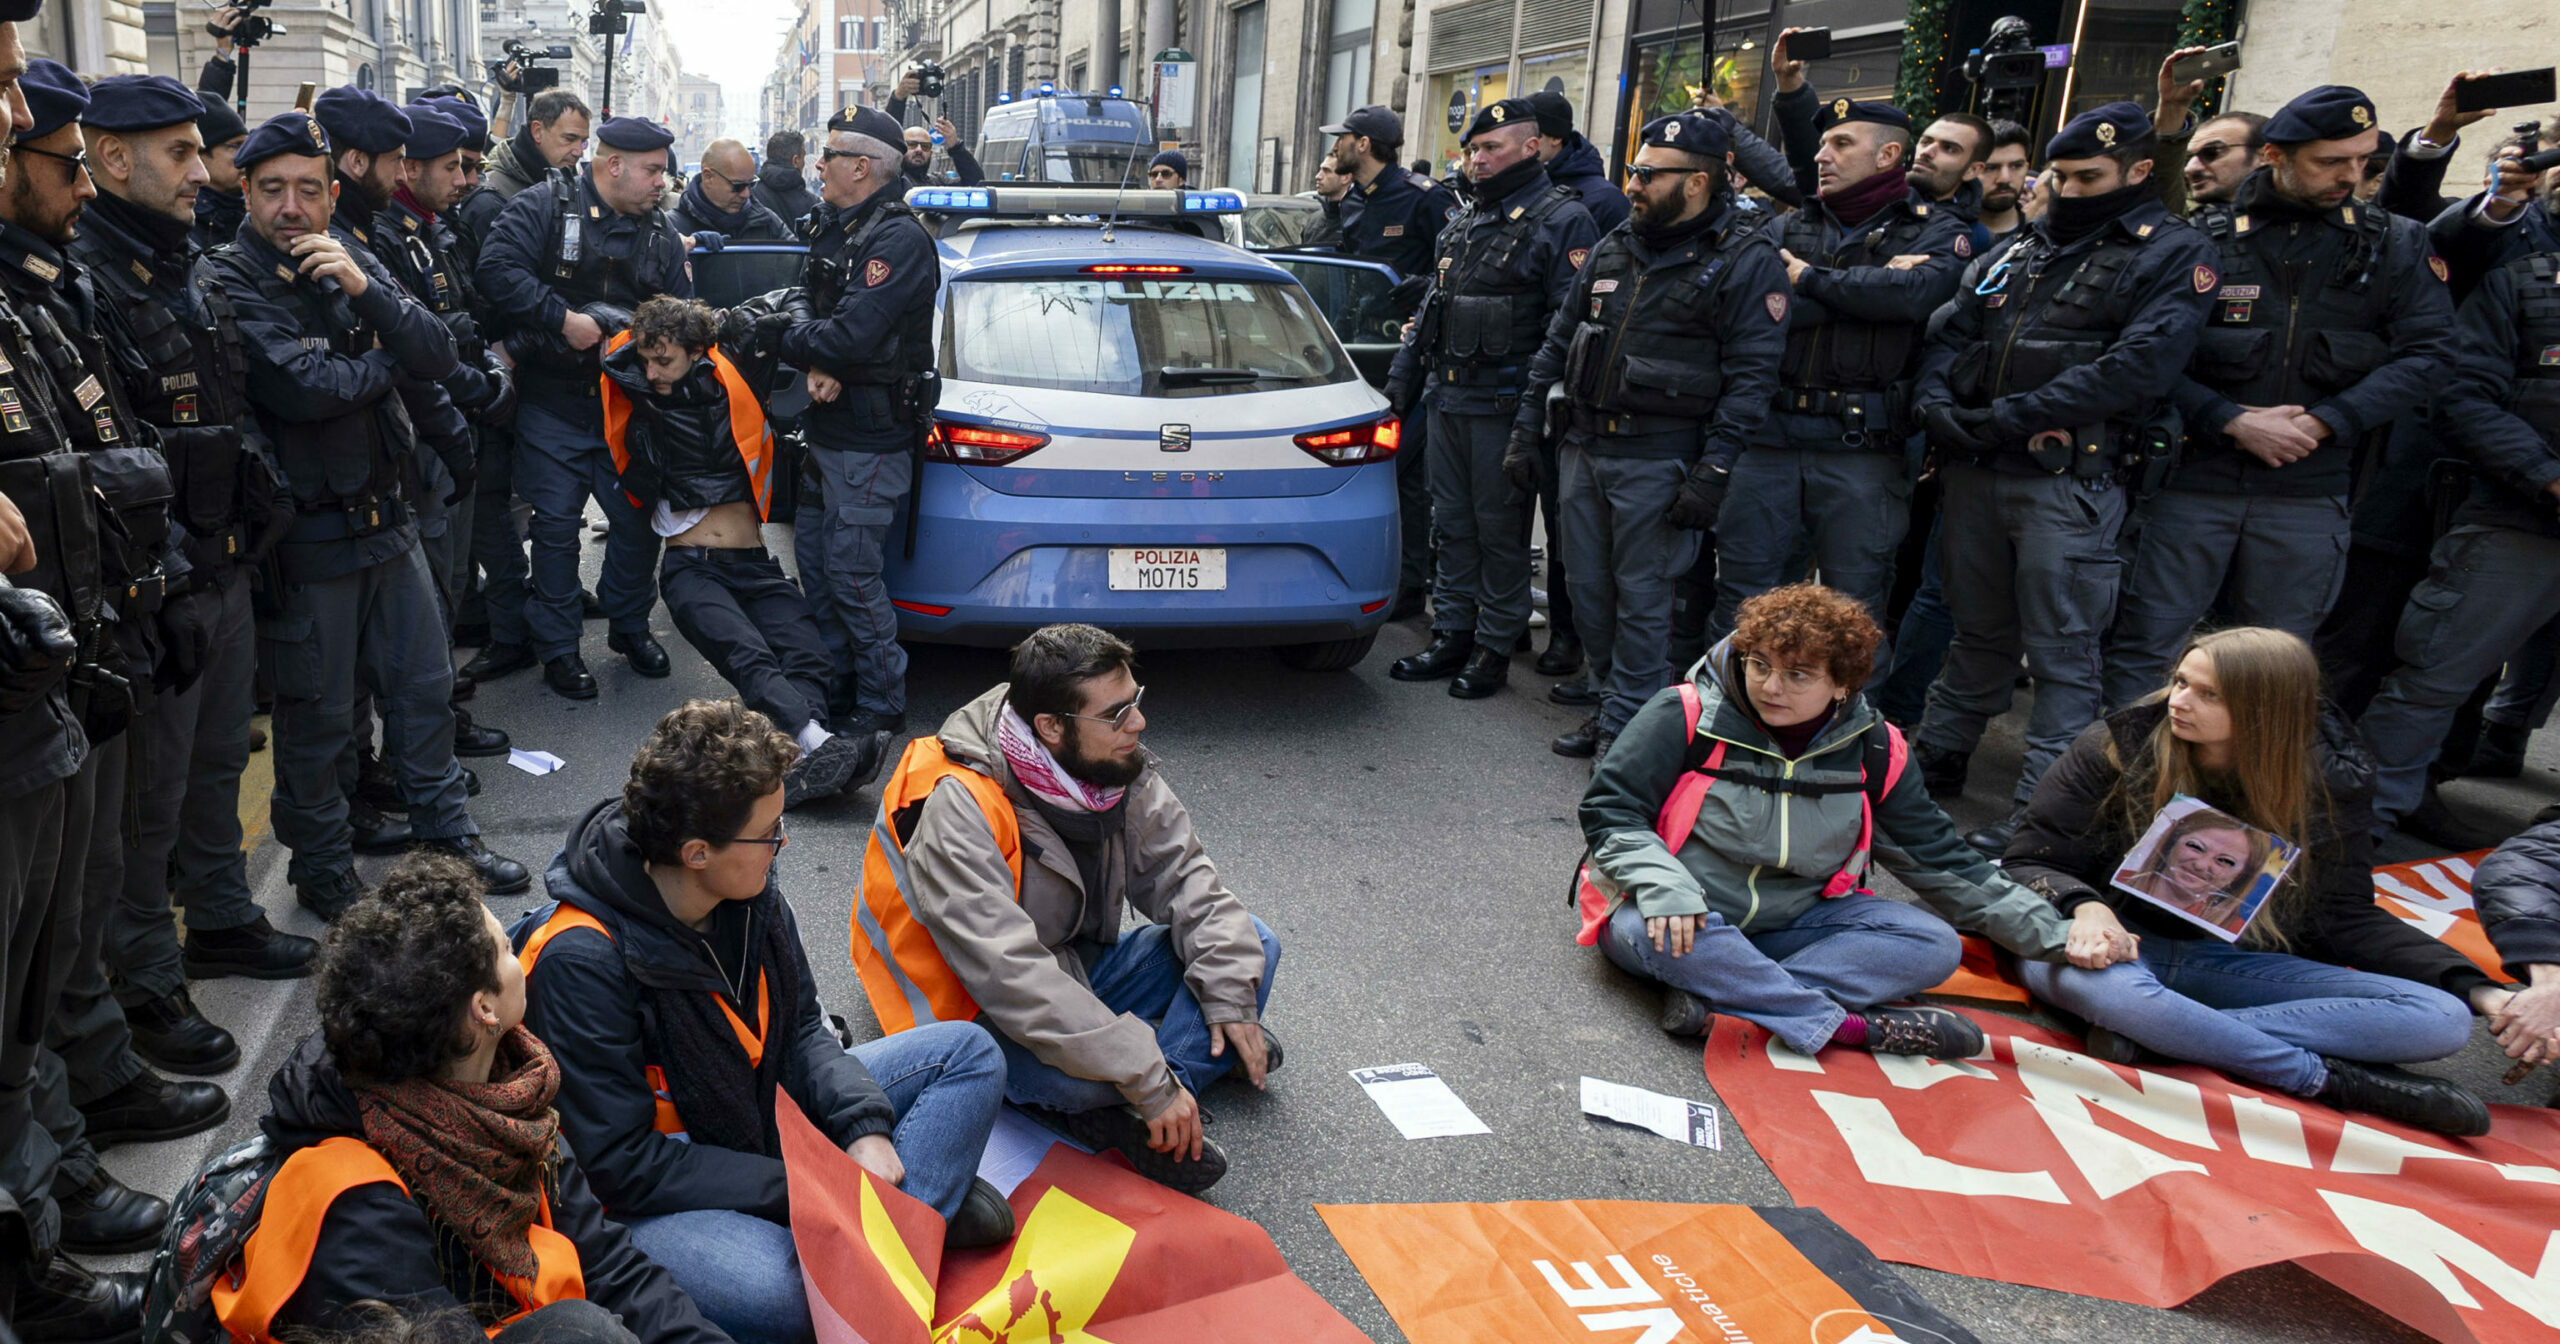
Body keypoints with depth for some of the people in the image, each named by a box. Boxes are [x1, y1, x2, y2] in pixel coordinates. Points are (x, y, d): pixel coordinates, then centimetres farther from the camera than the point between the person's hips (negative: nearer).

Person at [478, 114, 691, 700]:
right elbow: (498, 266, -20)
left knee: (640, 517, 8)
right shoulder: (544, 208, -7)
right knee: (557, 524, 0)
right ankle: (557, 647, 12)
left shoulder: (662, 234, 9)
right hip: (554, 403, -4)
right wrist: (564, 318, -22)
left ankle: (629, 625, 30)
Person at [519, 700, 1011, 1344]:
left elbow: (801, 1030, 5)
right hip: (649, 1201, -7)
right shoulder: (579, 961, -26)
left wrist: (863, 1125, -13)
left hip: (767, 1125, 7)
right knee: (778, 1291, -40)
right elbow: (623, 1166, -24)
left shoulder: (749, 892, -7)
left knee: (967, 1053, 0)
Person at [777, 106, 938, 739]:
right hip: (829, 425, 10)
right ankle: (835, 676, 30)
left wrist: (777, 339, -11)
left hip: (871, 438, -9)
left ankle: (883, 700, 5)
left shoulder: (899, 239, -17)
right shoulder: (832, 228, 13)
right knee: (813, 553, 16)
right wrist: (816, 365, -11)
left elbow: (851, 334, -25)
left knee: (850, 568, -7)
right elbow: (808, 305, 10)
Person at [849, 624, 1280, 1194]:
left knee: (1252, 945, -7)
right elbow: (1013, 979, -36)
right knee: (1081, 1079, -40)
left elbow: (1183, 876, -2)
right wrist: (1148, 1080, -37)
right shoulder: (957, 810, -29)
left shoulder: (1117, 765, -8)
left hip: (1080, 968, 8)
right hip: (980, 1012, -8)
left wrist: (1230, 1001, -16)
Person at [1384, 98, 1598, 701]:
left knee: (1501, 531, 0)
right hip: (1449, 400, 8)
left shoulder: (1561, 220, -6)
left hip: (1504, 407, -7)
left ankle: (1494, 649, 9)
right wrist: (1403, 374, 17)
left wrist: (1539, 411, -22)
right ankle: (1452, 635, 22)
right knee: (1453, 524, 12)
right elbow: (1431, 308, 24)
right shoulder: (1464, 223, 18)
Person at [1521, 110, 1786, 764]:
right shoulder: (1614, 249, 12)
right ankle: (1612, 706, 25)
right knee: (1589, 588, 11)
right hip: (1584, 446, 7)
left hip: (1658, 460, -6)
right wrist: (1527, 427, 13)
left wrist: (1711, 473, -18)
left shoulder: (1746, 260, -7)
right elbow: (1558, 342, 18)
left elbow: (1751, 376, -12)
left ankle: (1629, 724, 11)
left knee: (1640, 596, 0)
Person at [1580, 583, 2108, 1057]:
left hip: (1790, 921, 4)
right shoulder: (1686, 715, -14)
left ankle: (1719, 994, -28)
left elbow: (1942, 862, 6)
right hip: (1685, 918, -4)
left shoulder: (1871, 750, -1)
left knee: (1934, 945, -14)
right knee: (1647, 935, -39)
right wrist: (1664, 887, -31)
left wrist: (2056, 936, 1)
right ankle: (1854, 1026, -28)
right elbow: (1609, 811, -12)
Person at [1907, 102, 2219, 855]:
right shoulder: (2017, 251, 18)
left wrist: (2011, 416, -19)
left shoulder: (2172, 255, -1)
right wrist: (1935, 400, -6)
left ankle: (2040, 813, 1)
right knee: (1978, 631, 17)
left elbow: (2139, 364, -15)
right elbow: (1951, 334, 16)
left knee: (2061, 653, -2)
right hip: (1975, 473, 6)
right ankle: (1937, 759, 29)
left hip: (2069, 480, -5)